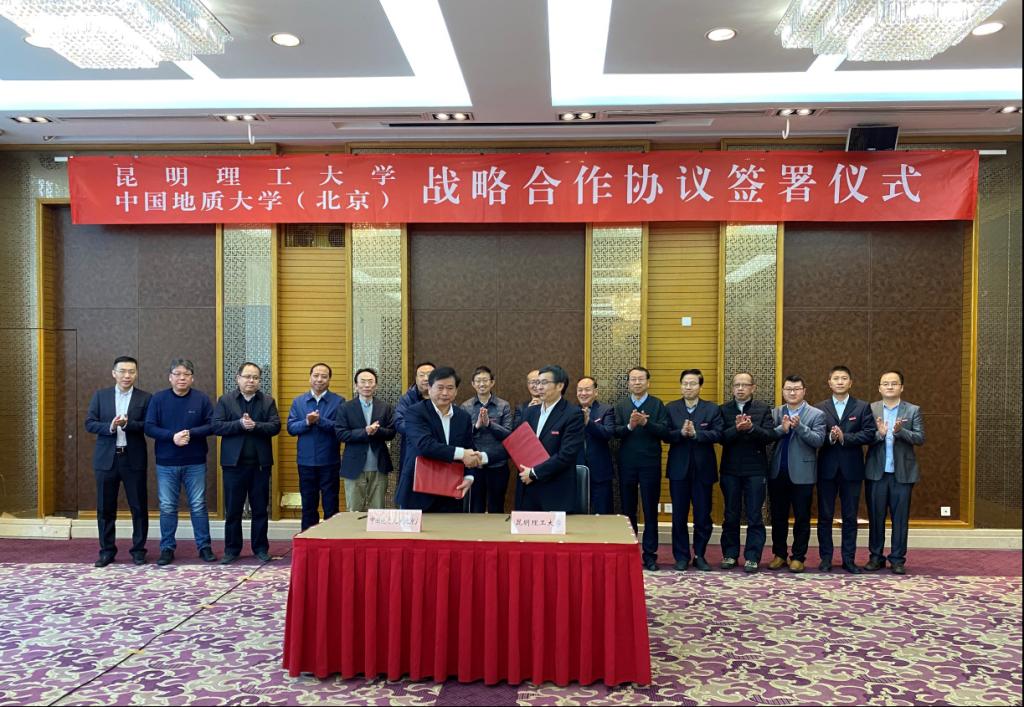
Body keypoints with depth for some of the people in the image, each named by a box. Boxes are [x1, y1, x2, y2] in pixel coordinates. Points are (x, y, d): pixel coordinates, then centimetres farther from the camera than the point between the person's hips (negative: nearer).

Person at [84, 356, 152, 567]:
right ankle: (107, 550, 20)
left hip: (134, 459, -1)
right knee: (105, 508, 8)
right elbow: (89, 423, 1)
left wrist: (127, 424, -22)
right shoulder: (100, 395, 7)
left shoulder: (145, 398, 2)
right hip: (106, 458, 2)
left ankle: (138, 549, 15)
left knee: (139, 507, 3)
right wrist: (110, 427, -17)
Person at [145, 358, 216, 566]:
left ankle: (204, 547, 15)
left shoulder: (202, 399, 0)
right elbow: (149, 427, -4)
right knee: (167, 508, 7)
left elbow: (211, 425, -3)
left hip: (195, 463, 0)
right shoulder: (158, 399, 0)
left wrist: (190, 433, -18)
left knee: (198, 506, 5)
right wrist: (172, 436, -19)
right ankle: (167, 548, 19)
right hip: (166, 463, 1)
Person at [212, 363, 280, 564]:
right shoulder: (225, 400, 4)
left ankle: (260, 548, 18)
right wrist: (240, 424, -19)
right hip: (234, 462, -1)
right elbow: (217, 426, -6)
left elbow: (275, 426, -5)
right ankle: (232, 549, 17)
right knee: (233, 510, 7)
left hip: (260, 463, 1)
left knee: (260, 509, 8)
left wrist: (255, 425, -19)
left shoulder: (268, 401, 6)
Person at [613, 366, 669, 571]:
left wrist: (646, 423, -22)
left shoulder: (658, 405, 1)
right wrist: (629, 426, -22)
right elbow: (615, 431, -4)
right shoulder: (620, 405, 7)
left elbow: (665, 432, -9)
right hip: (627, 464, 2)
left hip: (650, 464, -2)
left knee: (650, 510, 4)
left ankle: (650, 554, 12)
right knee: (627, 510, 10)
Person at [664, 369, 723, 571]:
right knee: (679, 516, 6)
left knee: (703, 516, 6)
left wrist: (695, 433, -24)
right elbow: (665, 435, -5)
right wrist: (681, 432, -23)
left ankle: (700, 555, 20)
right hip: (679, 469, 0)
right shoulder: (670, 408, 5)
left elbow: (717, 434, -10)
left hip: (703, 469, 0)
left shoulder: (712, 409, 3)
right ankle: (682, 556, 17)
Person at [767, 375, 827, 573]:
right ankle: (779, 555, 23)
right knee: (778, 517, 11)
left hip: (801, 474, -3)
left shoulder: (816, 414, 0)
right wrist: (782, 429, -20)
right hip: (777, 473, 3)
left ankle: (798, 557, 16)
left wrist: (799, 426, -23)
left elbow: (819, 440, -12)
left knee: (801, 518, 5)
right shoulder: (775, 413, 7)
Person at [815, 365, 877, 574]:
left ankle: (848, 559, 15)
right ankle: (826, 558, 14)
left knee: (850, 517, 6)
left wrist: (844, 437, -16)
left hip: (851, 469, 0)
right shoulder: (820, 408, 6)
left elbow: (869, 434, -6)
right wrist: (830, 437, -20)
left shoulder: (862, 407, 5)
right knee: (825, 516, 5)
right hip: (827, 468, 0)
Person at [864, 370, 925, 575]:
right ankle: (876, 557, 17)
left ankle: (897, 559, 15)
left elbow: (920, 438, -5)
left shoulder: (913, 410, 3)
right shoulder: (870, 409, 4)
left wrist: (900, 431, -21)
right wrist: (879, 434, -22)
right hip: (877, 472, 0)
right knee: (875, 516, 7)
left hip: (903, 473, 0)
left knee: (900, 518, 5)